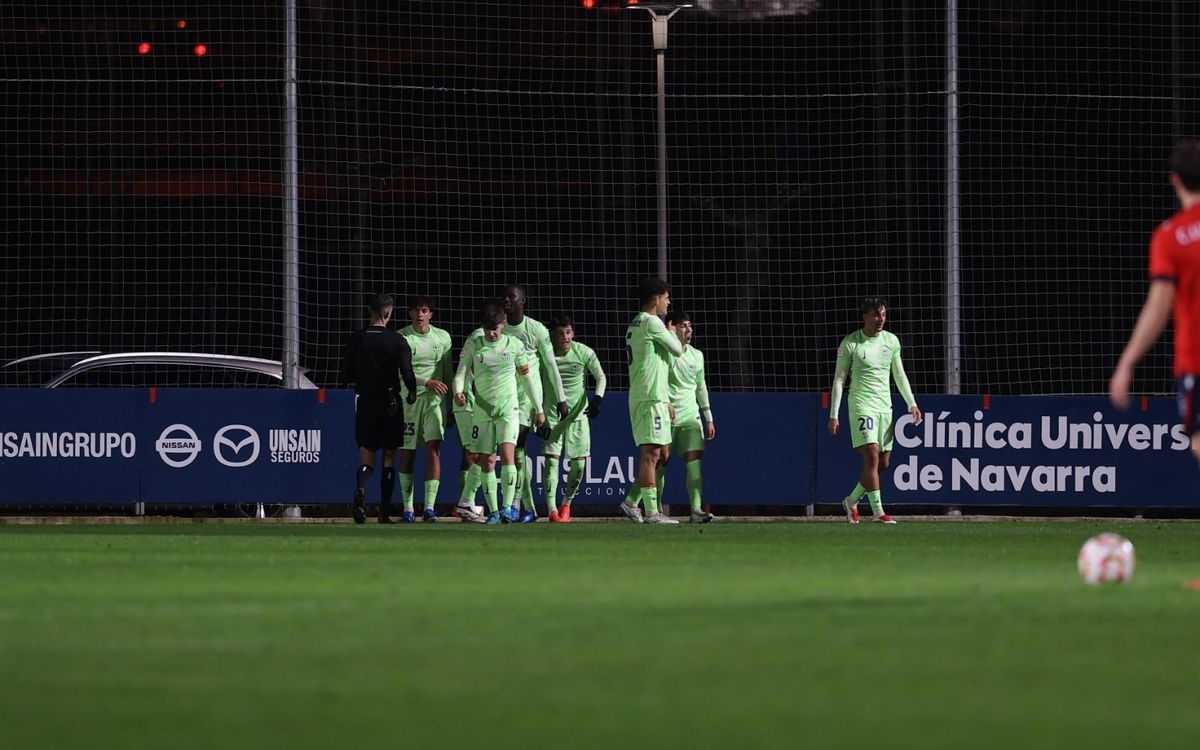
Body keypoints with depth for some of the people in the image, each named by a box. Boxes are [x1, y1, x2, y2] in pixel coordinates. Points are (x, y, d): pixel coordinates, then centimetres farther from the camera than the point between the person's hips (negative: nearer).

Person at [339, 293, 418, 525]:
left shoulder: (356, 340, 0)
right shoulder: (397, 341, -7)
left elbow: (346, 376, 1)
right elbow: (407, 373, -13)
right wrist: (412, 392, 6)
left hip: (365, 402, 1)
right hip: (390, 403, -1)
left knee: (367, 457, 5)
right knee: (389, 457, 8)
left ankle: (360, 489, -27)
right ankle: (385, 512, 7)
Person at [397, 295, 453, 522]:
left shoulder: (442, 337, 8)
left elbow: (448, 372, 15)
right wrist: (428, 382, -20)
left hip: (434, 400, 1)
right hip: (408, 399, -1)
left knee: (434, 449, -13)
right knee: (407, 453, 3)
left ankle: (429, 507, -18)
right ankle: (407, 508, 14)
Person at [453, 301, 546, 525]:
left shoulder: (514, 345, 2)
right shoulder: (473, 345, 3)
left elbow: (528, 376, 10)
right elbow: (461, 373, 1)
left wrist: (539, 409, 12)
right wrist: (458, 392, -22)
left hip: (508, 408, -2)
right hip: (483, 409, 2)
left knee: (507, 454, -20)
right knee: (486, 462, 2)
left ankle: (508, 508, -22)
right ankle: (493, 512, 9)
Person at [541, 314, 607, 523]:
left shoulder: (584, 353, -7)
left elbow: (600, 377, 3)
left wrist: (598, 399, -15)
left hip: (578, 413, 1)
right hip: (552, 415, -1)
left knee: (579, 463, 0)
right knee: (551, 459, -13)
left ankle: (567, 504, 23)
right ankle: (552, 510, -15)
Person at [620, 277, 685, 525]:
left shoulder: (635, 325, 22)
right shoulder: (651, 322, -9)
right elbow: (677, 349, -5)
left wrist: (666, 401, 25)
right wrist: (672, 332, 17)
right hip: (650, 399, -10)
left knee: (662, 454, 12)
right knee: (651, 453, -11)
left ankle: (631, 502, 11)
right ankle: (651, 512, -14)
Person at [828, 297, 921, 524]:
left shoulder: (891, 341, 9)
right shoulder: (850, 343, -5)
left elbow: (899, 375, 18)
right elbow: (839, 379, -2)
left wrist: (912, 404, 9)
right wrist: (833, 415, -5)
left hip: (884, 407, 6)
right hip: (861, 404, -6)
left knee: (883, 463, 5)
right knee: (872, 456, -18)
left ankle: (851, 501, 25)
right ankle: (878, 512, -18)